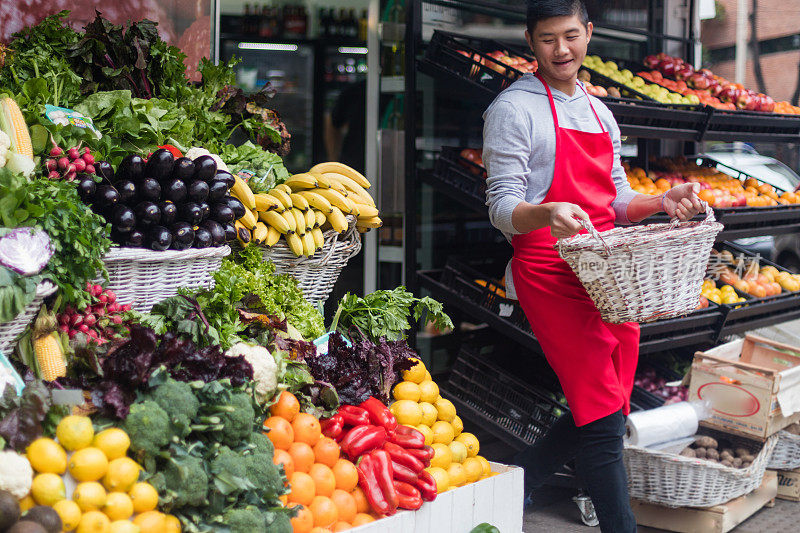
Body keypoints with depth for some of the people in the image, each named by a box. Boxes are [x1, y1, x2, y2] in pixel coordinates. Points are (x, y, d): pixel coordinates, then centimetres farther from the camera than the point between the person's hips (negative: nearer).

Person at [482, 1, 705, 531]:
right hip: (550, 273, -7)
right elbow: (503, 209, -10)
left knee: (606, 415, 10)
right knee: (603, 418, -11)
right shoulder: (514, 109, -4)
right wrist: (547, 214, -31)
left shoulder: (600, 113, 19)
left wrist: (661, 202, 1)